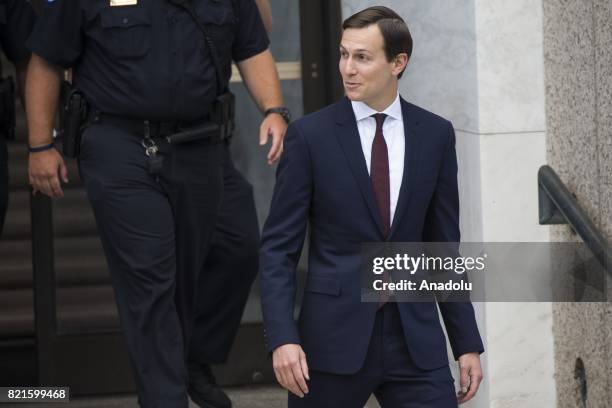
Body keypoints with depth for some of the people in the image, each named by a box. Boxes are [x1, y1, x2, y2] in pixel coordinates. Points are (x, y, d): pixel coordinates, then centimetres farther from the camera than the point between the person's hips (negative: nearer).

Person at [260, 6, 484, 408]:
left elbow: (445, 245, 11)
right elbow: (279, 247, -3)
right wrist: (283, 338, -14)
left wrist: (467, 343, 9)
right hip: (334, 336, -2)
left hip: (416, 338, 2)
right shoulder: (310, 135, -3)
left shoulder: (435, 134, 5)